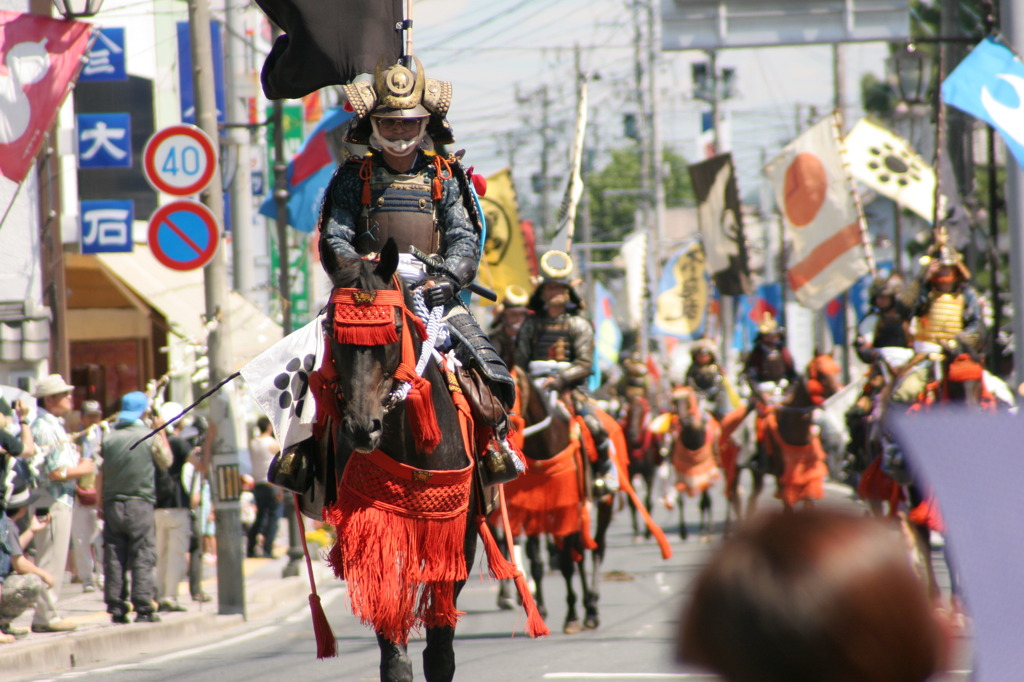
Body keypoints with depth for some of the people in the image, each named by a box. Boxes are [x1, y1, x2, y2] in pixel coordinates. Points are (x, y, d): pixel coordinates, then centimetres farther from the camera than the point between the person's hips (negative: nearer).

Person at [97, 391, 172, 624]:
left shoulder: (109, 438, 2)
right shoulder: (151, 437, -4)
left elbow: (101, 474, 5)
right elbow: (166, 462, 11)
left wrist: (101, 504, 13)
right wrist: (161, 432, 18)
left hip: (113, 503, 3)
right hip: (140, 503, -3)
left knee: (113, 557, 5)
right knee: (143, 557, 0)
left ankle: (116, 609, 5)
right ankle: (143, 608, -5)